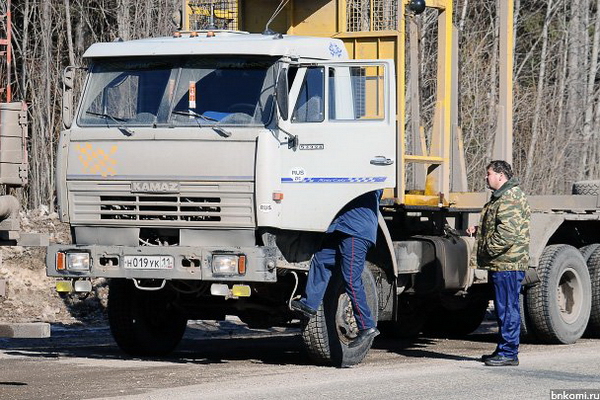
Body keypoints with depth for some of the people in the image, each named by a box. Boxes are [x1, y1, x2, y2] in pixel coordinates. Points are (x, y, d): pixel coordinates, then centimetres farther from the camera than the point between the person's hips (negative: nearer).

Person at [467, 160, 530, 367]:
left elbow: (508, 232, -24)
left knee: (508, 309, -7)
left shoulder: (511, 199, -15)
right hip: (500, 264, 11)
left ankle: (508, 353, -5)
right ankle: (504, 350, 20)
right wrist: (477, 230, 14)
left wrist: (488, 249, -16)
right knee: (503, 308, 14)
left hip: (507, 264, -11)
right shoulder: (501, 197, 20)